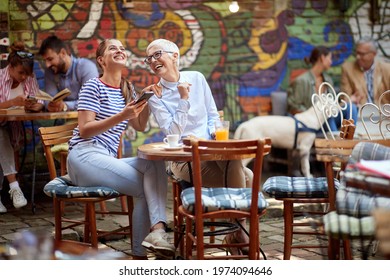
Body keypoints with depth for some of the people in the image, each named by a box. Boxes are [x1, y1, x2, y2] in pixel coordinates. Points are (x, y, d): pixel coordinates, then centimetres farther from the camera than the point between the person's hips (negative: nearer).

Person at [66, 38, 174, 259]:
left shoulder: (127, 89, 19)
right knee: (145, 186, -22)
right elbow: (84, 130, -11)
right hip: (85, 156, -6)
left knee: (156, 164, -20)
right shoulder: (93, 86, -2)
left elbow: (140, 127, 19)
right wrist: (121, 117, -22)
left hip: (108, 158, 6)